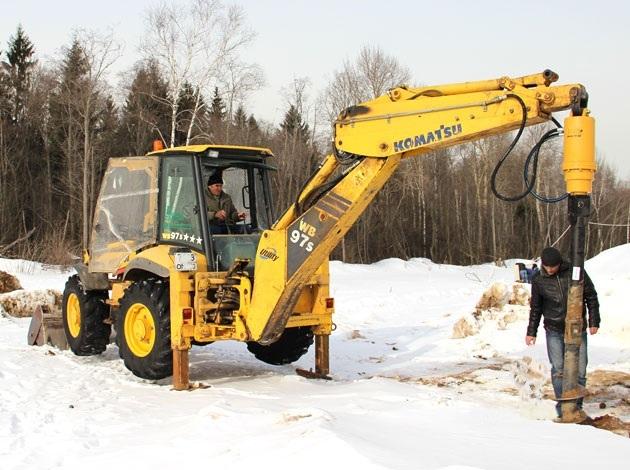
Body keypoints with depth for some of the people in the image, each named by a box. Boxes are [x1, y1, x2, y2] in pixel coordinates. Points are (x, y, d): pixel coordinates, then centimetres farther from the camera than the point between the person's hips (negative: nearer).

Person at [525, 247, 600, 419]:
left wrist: (594, 322, -1)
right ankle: (562, 403, 8)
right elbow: (536, 308, 9)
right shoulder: (539, 280, -2)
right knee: (558, 369, -3)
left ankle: (576, 404, 14)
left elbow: (591, 297, 2)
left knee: (580, 369, 1)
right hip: (554, 331, 0)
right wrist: (531, 332, 10)